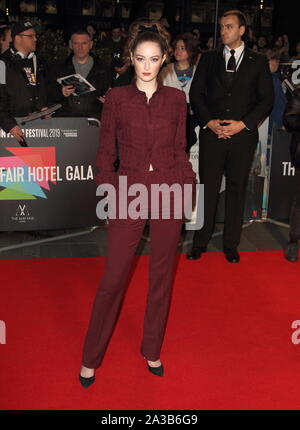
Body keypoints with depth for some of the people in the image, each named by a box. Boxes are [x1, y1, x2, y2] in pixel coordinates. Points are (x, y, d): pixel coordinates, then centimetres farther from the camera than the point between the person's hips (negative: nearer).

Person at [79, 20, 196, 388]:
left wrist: (188, 186, -2)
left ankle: (152, 350, 30)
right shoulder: (116, 98, 1)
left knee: (162, 275, 11)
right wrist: (109, 191, -8)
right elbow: (105, 154, 3)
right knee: (113, 279, 2)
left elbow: (180, 151, 9)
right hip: (129, 194, -2)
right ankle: (91, 358, 21)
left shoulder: (176, 99, 5)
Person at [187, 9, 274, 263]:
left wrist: (243, 124, -10)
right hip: (212, 134, 1)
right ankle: (200, 242, 13)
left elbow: (267, 99, 3)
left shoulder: (258, 62, 7)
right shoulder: (208, 59, 11)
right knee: (208, 188, 2)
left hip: (243, 136, 0)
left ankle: (231, 245, 17)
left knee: (237, 189, 5)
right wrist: (209, 121, -8)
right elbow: (196, 93, 8)